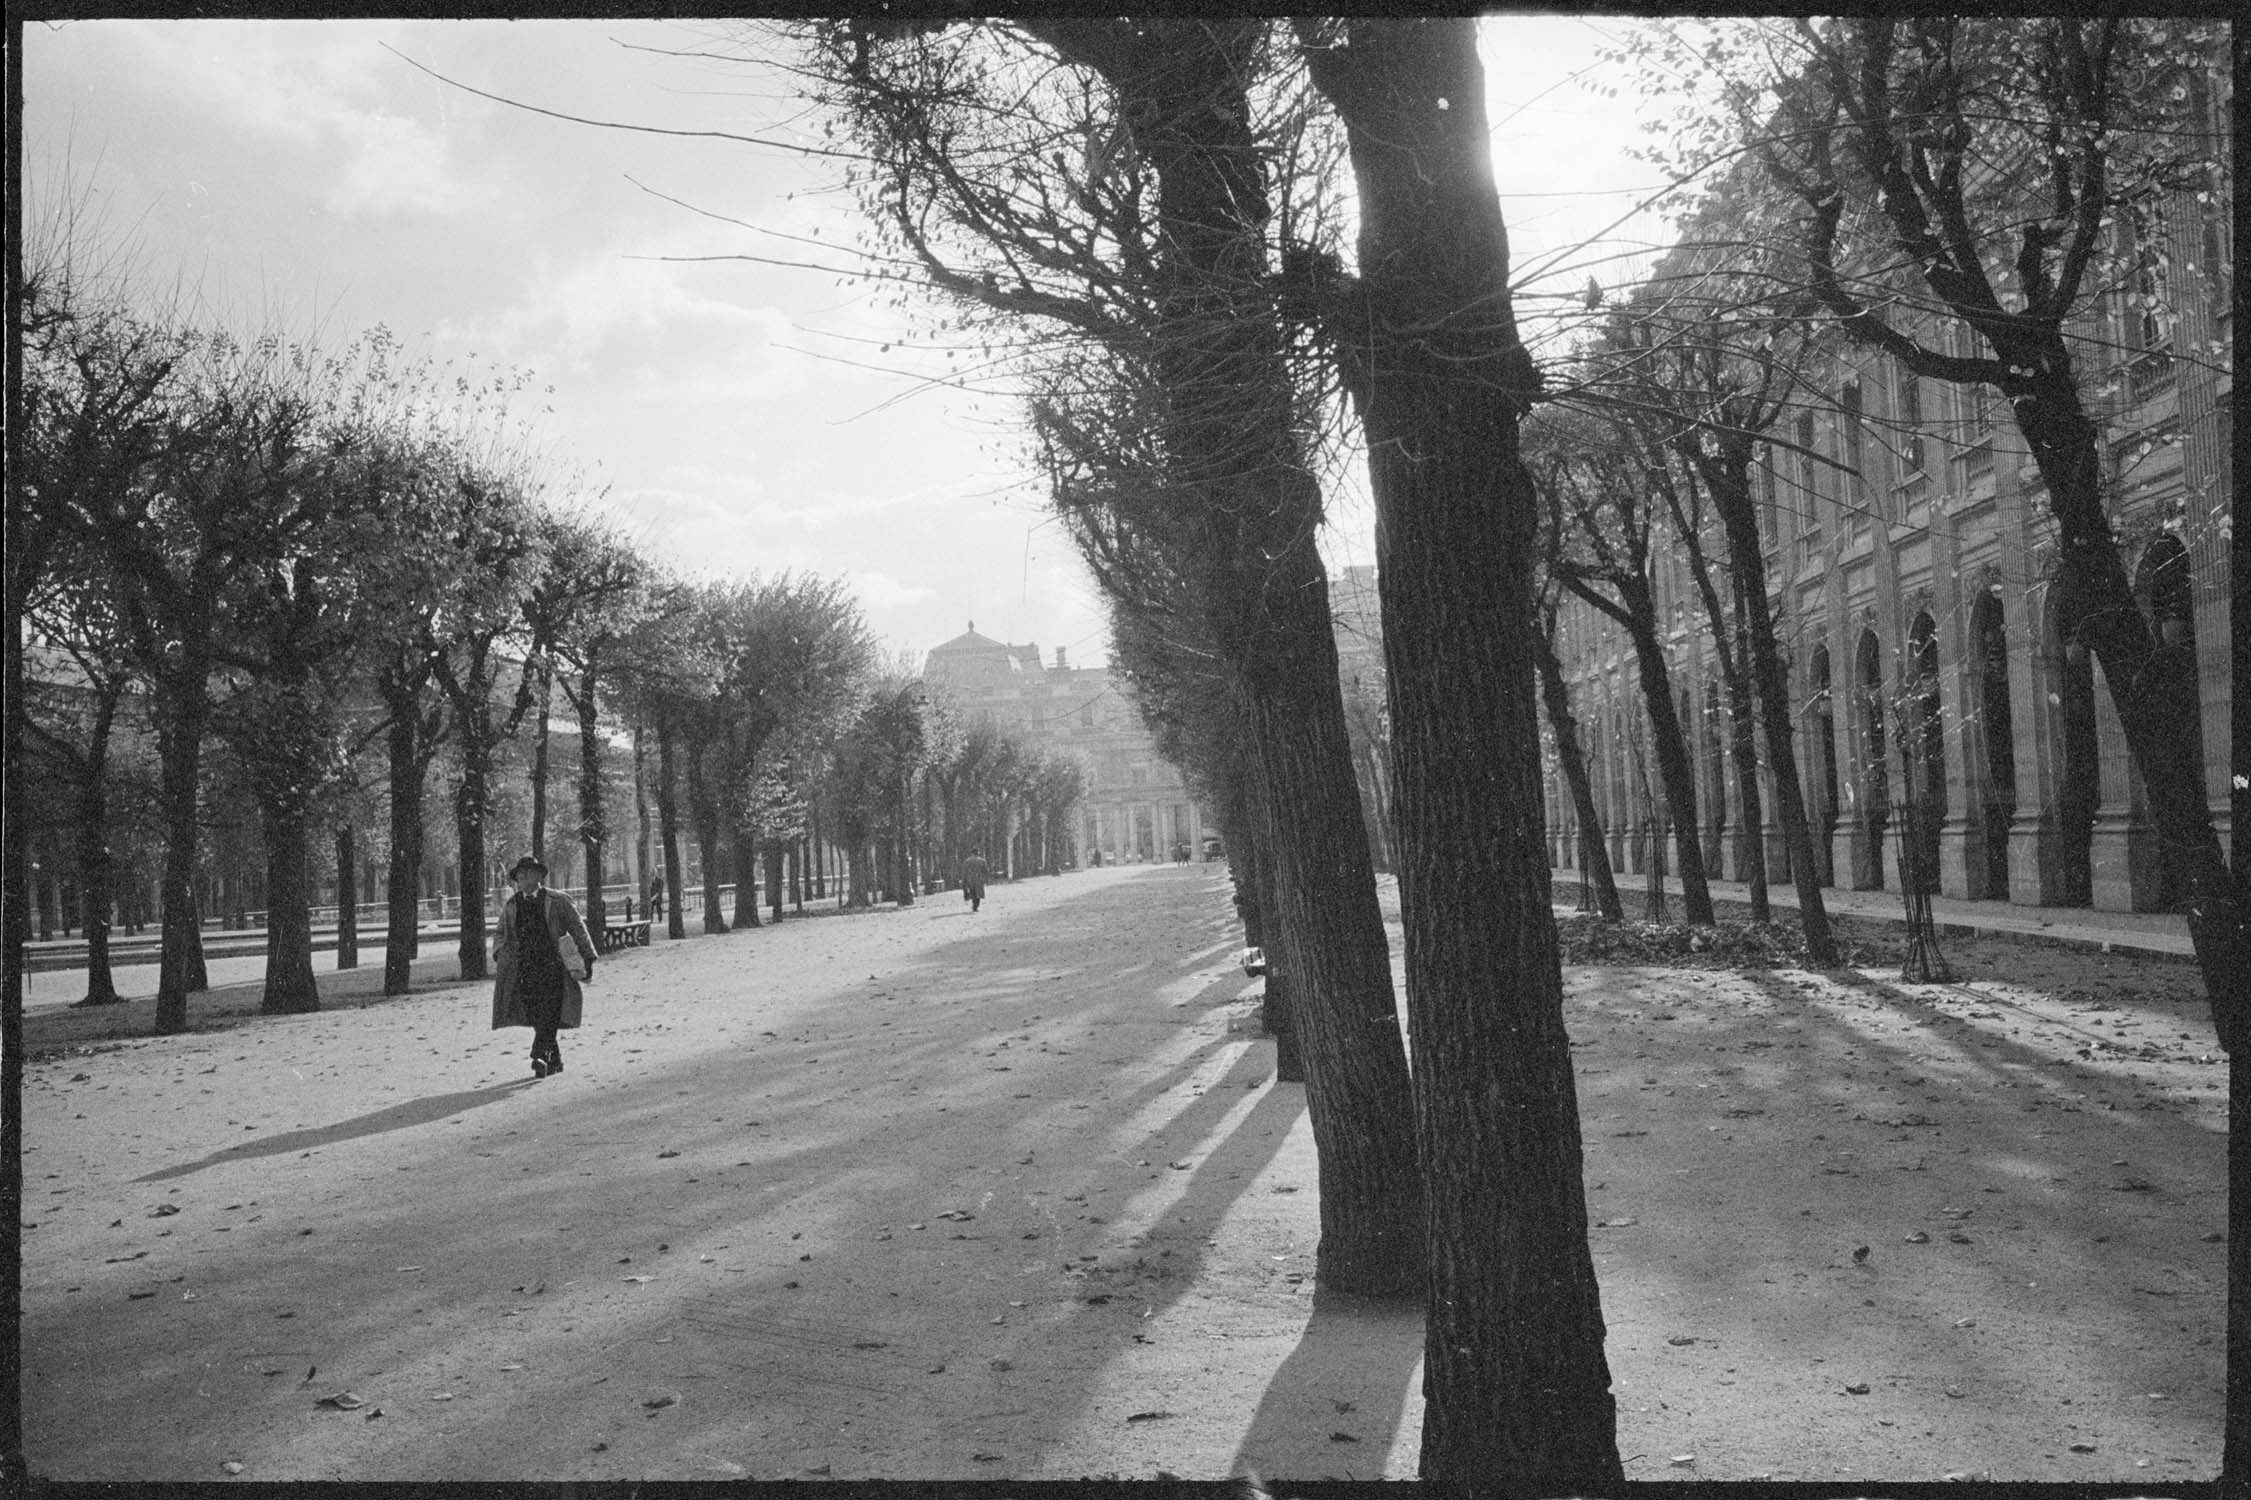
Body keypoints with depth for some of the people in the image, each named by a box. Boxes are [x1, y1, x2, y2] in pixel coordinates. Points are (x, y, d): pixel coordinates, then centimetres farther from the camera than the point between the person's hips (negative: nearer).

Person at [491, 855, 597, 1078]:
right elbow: (500, 933, 24)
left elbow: (577, 928, 6)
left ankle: (540, 1056, -23)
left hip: (552, 967, -3)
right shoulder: (511, 905, 14)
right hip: (524, 970, 3)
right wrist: (500, 951, 4)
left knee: (549, 1013, -17)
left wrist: (587, 957, 2)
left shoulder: (557, 901, 4)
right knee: (535, 1016, 1)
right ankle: (554, 1059, 11)